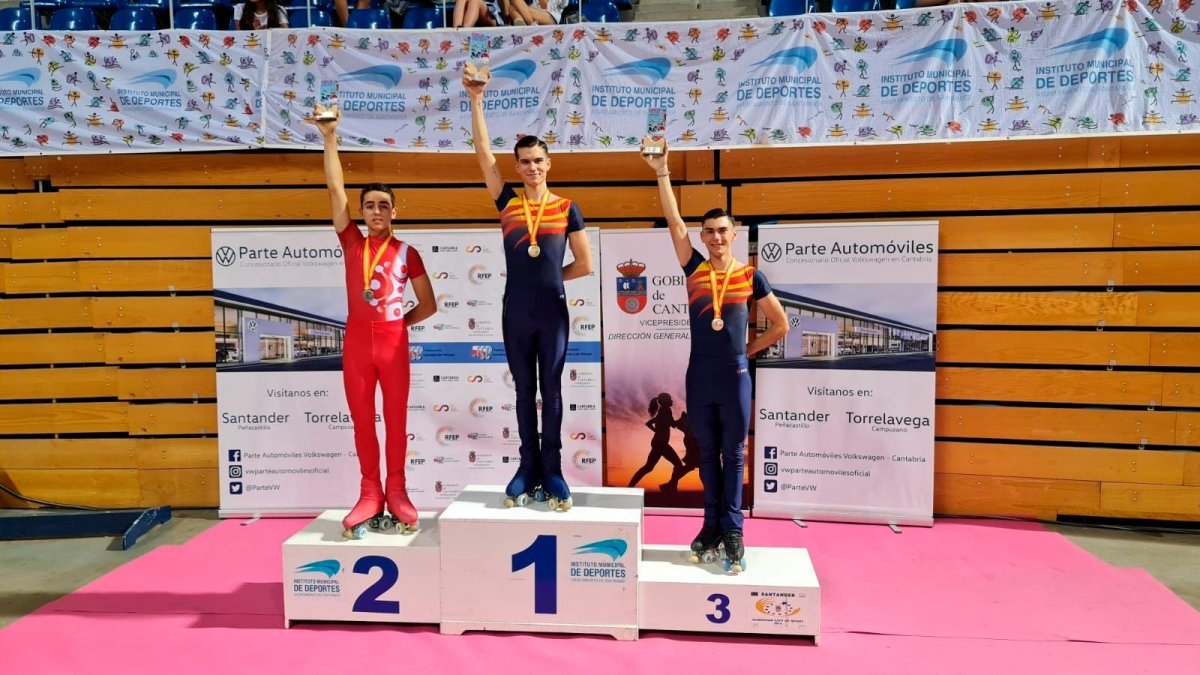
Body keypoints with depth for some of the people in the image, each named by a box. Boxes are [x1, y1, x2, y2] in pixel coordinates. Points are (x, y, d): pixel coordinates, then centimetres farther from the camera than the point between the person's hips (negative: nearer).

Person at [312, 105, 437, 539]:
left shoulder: (407, 253, 3)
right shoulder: (351, 242, 7)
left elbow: (428, 305, 9)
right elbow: (335, 189, -1)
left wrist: (397, 322, 4)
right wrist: (330, 137, -6)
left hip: (393, 342, -1)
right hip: (356, 341, 2)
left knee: (396, 419, 5)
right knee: (362, 420, 6)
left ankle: (396, 491, 15)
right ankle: (370, 492, 15)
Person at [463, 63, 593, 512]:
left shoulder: (566, 209, 1)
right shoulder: (507, 203, 4)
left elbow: (584, 264, 5)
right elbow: (483, 154, -4)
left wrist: (549, 278, 6)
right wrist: (476, 99, -10)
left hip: (553, 313, -1)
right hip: (515, 313, 1)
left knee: (551, 390, 5)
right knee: (524, 391, 9)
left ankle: (552, 470, 13)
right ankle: (527, 468, 18)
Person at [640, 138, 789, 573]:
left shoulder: (750, 276, 0)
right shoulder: (695, 270, 3)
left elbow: (780, 325, 8)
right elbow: (674, 222, -6)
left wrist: (747, 351, 5)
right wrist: (661, 172, -10)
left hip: (734, 378, -2)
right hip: (698, 376, 2)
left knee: (733, 454, 5)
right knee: (707, 454, 11)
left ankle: (732, 530, 12)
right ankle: (712, 525, 21)